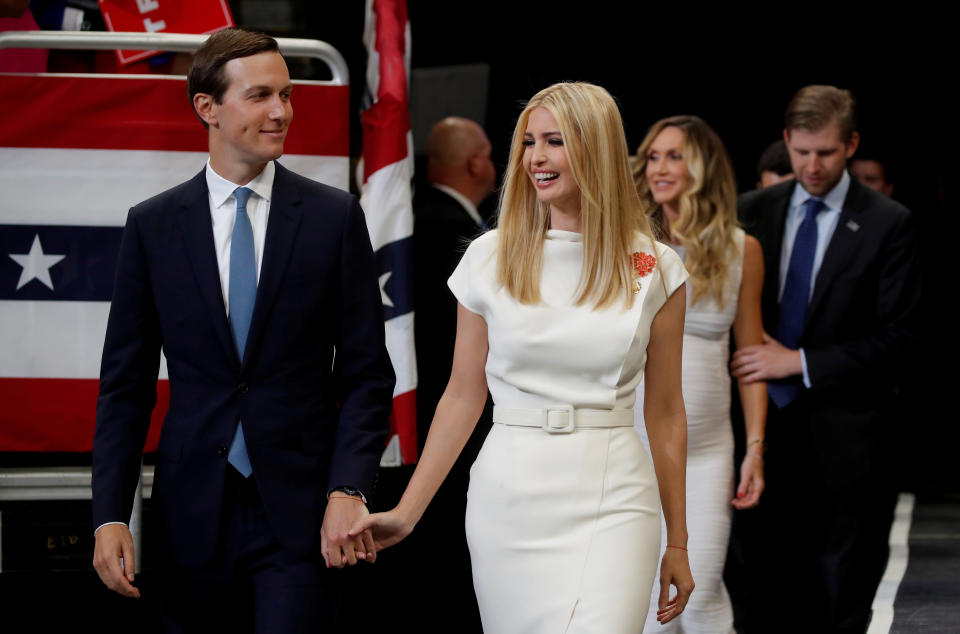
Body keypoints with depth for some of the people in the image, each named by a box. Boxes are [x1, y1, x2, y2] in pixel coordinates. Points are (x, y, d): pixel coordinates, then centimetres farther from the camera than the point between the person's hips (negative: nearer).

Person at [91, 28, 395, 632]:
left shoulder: (335, 216, 2)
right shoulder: (152, 226, 5)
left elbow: (366, 373, 1)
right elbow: (125, 384, 5)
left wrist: (348, 491, -12)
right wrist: (110, 516, -4)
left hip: (300, 512, -1)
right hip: (193, 511, 2)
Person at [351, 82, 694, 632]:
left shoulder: (655, 269, 2)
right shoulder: (491, 257, 4)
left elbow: (666, 411, 8)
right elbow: (463, 396, 9)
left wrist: (678, 543, 9)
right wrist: (407, 513, 4)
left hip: (612, 504, -1)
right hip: (509, 498, 2)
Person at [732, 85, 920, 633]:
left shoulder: (888, 224, -4)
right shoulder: (753, 211, 8)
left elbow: (898, 338, -9)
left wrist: (799, 361, -14)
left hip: (844, 439, -3)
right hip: (768, 428, 3)